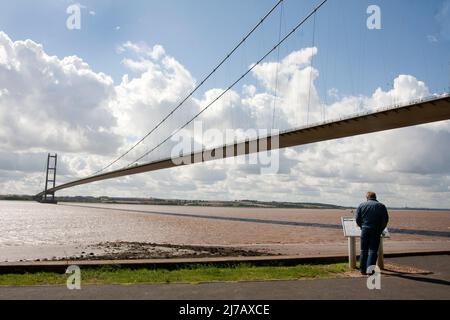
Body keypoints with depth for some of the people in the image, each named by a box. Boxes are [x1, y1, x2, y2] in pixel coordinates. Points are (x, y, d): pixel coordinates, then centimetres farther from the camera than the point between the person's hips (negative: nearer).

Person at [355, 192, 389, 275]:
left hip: (365, 230, 1)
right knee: (373, 251, 1)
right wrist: (380, 230, 11)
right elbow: (385, 220, 2)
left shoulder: (361, 205, 8)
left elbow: (357, 219, 3)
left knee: (364, 250, 8)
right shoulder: (381, 206, 6)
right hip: (376, 231, -1)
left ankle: (363, 270, 10)